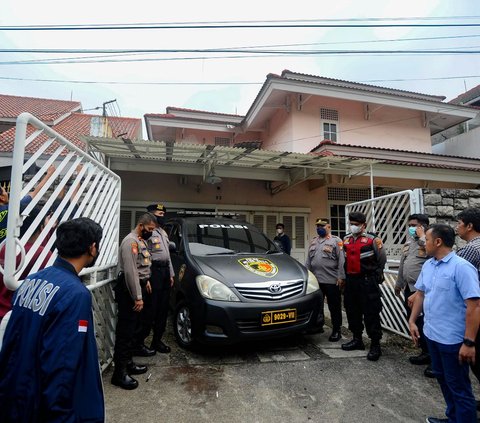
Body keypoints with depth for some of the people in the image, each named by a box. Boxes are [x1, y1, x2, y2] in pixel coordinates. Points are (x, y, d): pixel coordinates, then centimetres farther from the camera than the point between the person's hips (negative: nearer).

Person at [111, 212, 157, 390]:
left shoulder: (142, 240, 14)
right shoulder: (131, 241, -17)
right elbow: (130, 271, -23)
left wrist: (146, 281, 21)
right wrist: (137, 297, -23)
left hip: (138, 287, 10)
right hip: (129, 290, -10)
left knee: (132, 328, 16)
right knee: (125, 330, -4)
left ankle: (128, 363, 28)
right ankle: (120, 372, 5)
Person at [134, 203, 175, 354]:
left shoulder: (163, 232, 20)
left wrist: (171, 274, 19)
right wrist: (146, 277, -22)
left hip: (165, 271, 9)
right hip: (154, 271, -9)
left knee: (163, 309, 11)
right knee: (150, 309, -5)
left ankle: (157, 340, 23)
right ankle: (138, 341, 10)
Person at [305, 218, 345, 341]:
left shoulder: (336, 241, -3)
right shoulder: (314, 242, 15)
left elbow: (341, 261, -9)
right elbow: (308, 260, 18)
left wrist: (341, 277, -14)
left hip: (331, 280, -6)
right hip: (315, 280, 6)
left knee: (334, 307, 5)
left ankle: (336, 331, 18)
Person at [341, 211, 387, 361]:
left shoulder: (372, 239, -9)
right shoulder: (346, 240, 10)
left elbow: (382, 260, -2)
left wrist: (375, 275, 5)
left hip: (367, 282, -6)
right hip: (350, 281, 7)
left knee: (371, 314, -2)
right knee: (352, 312, 15)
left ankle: (375, 345, 12)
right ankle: (357, 340, 31)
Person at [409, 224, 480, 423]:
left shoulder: (461, 267, -19)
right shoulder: (428, 265, 3)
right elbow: (420, 294, 12)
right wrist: (412, 321, 9)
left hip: (453, 339, -8)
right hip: (432, 334, 8)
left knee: (458, 386, 9)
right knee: (442, 378, 23)